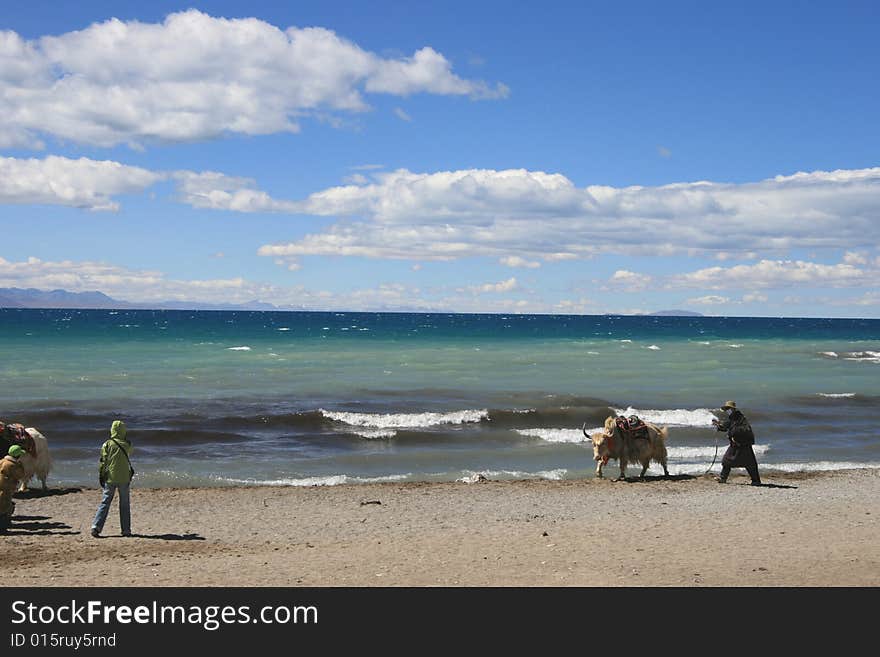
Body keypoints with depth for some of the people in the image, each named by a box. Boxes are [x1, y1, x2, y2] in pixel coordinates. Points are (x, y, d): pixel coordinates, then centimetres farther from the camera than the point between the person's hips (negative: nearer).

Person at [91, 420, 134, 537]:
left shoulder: (107, 444, -4)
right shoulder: (127, 444, -2)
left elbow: (103, 461, -3)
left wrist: (101, 476, 6)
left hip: (110, 478, 0)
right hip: (124, 478, 0)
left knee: (105, 502, 5)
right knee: (125, 504, 8)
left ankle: (96, 527, -6)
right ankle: (126, 530, 8)